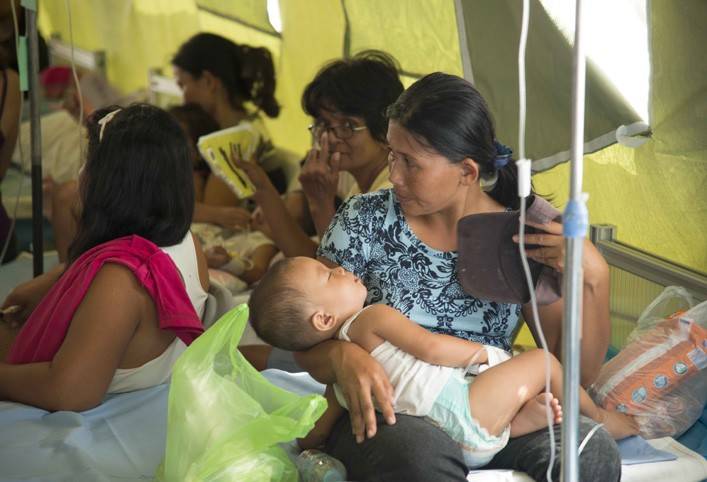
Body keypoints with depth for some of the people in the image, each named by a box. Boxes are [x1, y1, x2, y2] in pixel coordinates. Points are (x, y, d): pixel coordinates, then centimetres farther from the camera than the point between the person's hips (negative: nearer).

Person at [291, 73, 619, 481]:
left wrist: (593, 278, -15)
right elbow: (307, 343, 3)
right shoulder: (365, 221, 0)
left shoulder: (525, 241, 2)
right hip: (386, 415, -1)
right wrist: (342, 356, -22)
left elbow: (577, 373, 0)